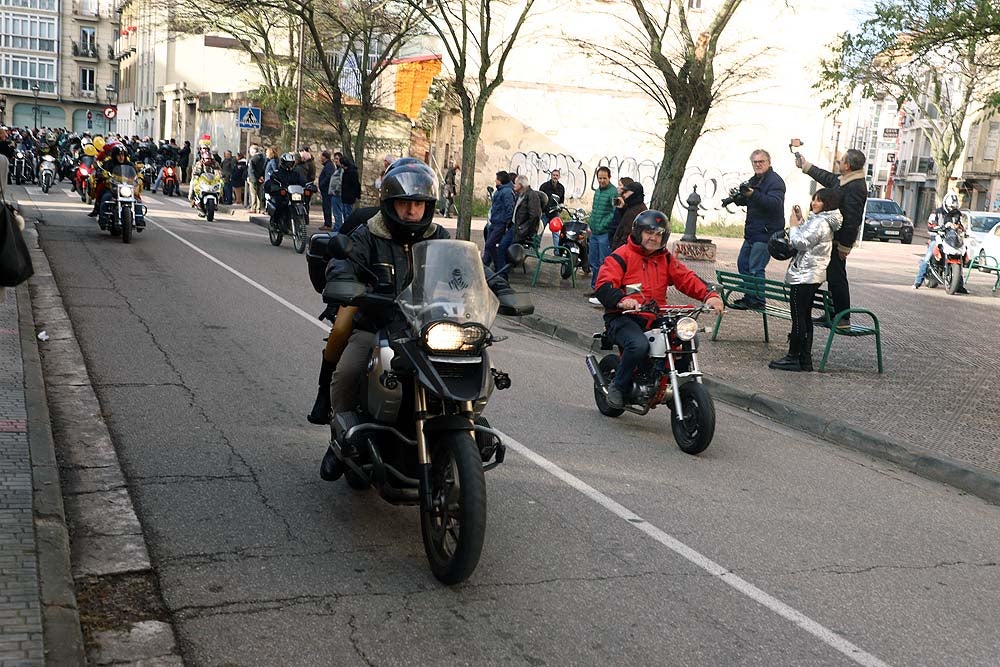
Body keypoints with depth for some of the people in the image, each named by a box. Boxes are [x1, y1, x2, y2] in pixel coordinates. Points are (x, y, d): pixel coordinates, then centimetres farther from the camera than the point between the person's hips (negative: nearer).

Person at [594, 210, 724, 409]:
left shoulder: (666, 259, 19)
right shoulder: (621, 256, 0)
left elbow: (687, 278, 7)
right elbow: (604, 286, -14)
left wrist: (709, 295, -12)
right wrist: (622, 300, -35)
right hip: (623, 317, -5)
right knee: (639, 345, -35)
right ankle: (618, 387, -11)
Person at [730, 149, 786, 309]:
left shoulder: (775, 181, -12)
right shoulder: (753, 180, 17)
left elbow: (775, 203, -27)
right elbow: (746, 202, 24)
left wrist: (753, 194, -37)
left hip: (766, 232, -10)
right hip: (752, 232, 10)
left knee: (756, 268, -11)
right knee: (743, 264, 14)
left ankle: (757, 300, -4)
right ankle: (750, 296, 22)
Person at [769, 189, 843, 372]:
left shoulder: (819, 222, -16)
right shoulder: (818, 220, 16)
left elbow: (800, 243, -19)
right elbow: (806, 240, 19)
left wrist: (793, 226, -5)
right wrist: (800, 221, 12)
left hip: (804, 276, -11)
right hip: (812, 275, 11)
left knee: (798, 317, -6)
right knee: (805, 317, 11)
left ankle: (793, 358, -3)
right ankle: (805, 359, 14)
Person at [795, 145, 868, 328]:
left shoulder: (855, 187, -20)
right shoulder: (843, 181, 12)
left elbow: (852, 219, -24)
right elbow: (826, 177, 33)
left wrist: (845, 245, -24)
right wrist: (805, 165, 42)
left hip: (840, 239, -11)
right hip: (834, 237, 11)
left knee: (837, 277, -7)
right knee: (832, 276, 16)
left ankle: (843, 318, -3)